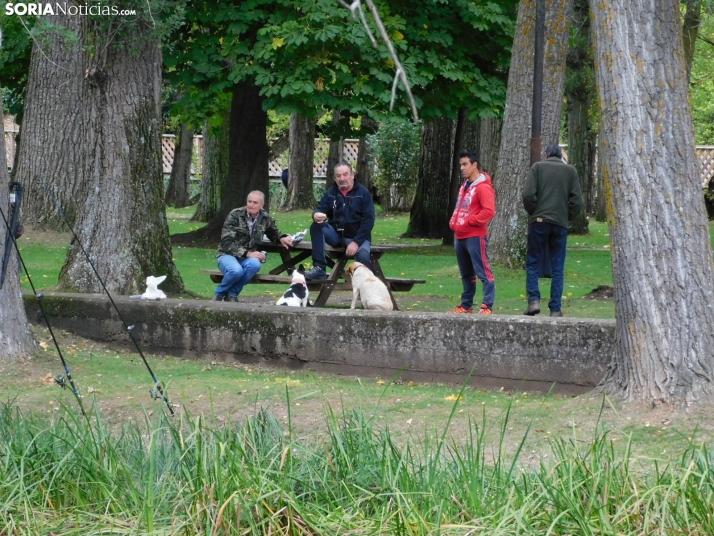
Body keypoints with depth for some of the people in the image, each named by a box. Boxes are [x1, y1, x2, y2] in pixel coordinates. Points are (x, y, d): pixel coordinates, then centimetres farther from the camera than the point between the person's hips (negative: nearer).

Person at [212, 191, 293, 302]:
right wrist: (247, 254, -24)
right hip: (227, 255, -3)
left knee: (255, 264, -36)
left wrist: (282, 238, 0)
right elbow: (226, 242, -14)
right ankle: (218, 294, -8)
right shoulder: (235, 215, -9)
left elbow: (274, 233, 25)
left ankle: (232, 295, -14)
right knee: (236, 271, -40)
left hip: (247, 258, 3)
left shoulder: (265, 218, 3)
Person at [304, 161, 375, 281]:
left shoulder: (363, 193, -5)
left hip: (357, 236, -4)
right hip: (336, 234, 4)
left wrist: (356, 242, -21)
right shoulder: (330, 192, 6)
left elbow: (368, 220, -11)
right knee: (316, 226, -23)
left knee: (363, 255, -36)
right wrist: (317, 215, -28)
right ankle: (319, 268, -25)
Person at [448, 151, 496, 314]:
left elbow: (489, 211, -20)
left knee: (483, 272, -9)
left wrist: (469, 221, -18)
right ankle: (466, 306, 22)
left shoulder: (483, 187, -11)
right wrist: (454, 222, 10)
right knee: (466, 275, 15)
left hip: (475, 237, -9)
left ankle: (487, 307, -11)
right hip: (460, 237, 10)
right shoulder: (465, 186, 18)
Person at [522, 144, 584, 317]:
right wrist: (567, 217, 14)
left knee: (533, 263, 7)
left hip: (539, 221, -1)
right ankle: (555, 309, 3)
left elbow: (528, 194, -8)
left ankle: (534, 300, -9)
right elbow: (577, 201, 1)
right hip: (560, 224, 1)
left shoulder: (537, 167, 3)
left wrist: (532, 212, 8)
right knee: (557, 267, 5)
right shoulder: (570, 171, 8)